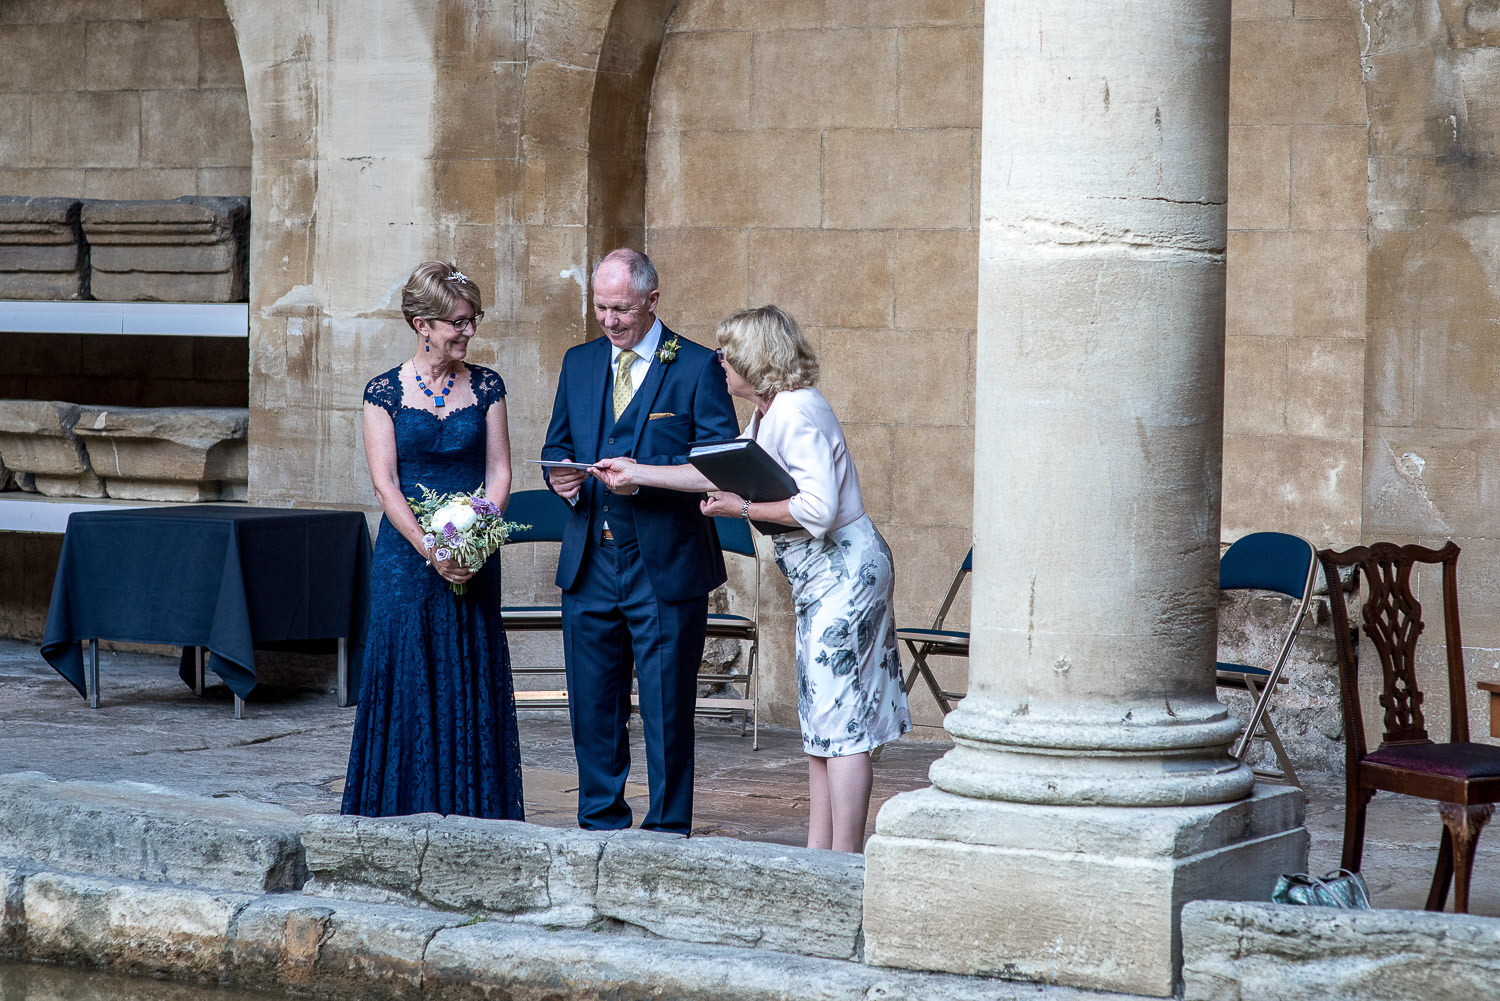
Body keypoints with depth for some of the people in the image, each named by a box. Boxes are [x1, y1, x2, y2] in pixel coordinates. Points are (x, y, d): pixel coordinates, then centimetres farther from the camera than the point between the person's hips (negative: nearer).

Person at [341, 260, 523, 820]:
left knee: (473, 684, 2)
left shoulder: (485, 387, 6)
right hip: (406, 558, -2)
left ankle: (472, 813, 7)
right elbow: (385, 483, -6)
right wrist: (431, 550, -16)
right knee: (407, 681, -1)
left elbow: (499, 471, 2)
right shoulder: (385, 391, -1)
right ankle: (408, 813, 6)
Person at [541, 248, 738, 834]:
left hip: (666, 566, -5)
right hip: (589, 562, 5)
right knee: (593, 706, 9)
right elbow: (556, 445, 20)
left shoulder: (697, 368, -4)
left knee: (667, 708, 0)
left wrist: (645, 474, -21)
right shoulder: (580, 364, 13)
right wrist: (561, 476, -3)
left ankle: (667, 832, 9)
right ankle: (601, 825, 21)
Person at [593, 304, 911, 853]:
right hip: (821, 580, 10)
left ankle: (845, 860, -8)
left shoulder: (797, 411, -18)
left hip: (844, 573, -10)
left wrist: (743, 508, -15)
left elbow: (818, 508, -27)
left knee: (838, 720, -9)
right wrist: (636, 474, 28)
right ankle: (819, 852, 14)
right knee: (820, 719, 11)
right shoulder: (768, 415, 13)